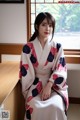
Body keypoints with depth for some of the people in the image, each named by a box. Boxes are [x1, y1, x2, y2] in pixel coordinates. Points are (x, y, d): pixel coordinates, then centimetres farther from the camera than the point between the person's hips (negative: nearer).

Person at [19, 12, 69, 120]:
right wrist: (38, 88, -13)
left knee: (56, 107, -27)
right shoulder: (28, 48, -5)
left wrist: (49, 85, -19)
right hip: (34, 84, 0)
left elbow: (61, 69, -6)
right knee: (36, 107, -27)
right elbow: (25, 71, -5)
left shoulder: (57, 47, -2)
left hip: (54, 84, 1)